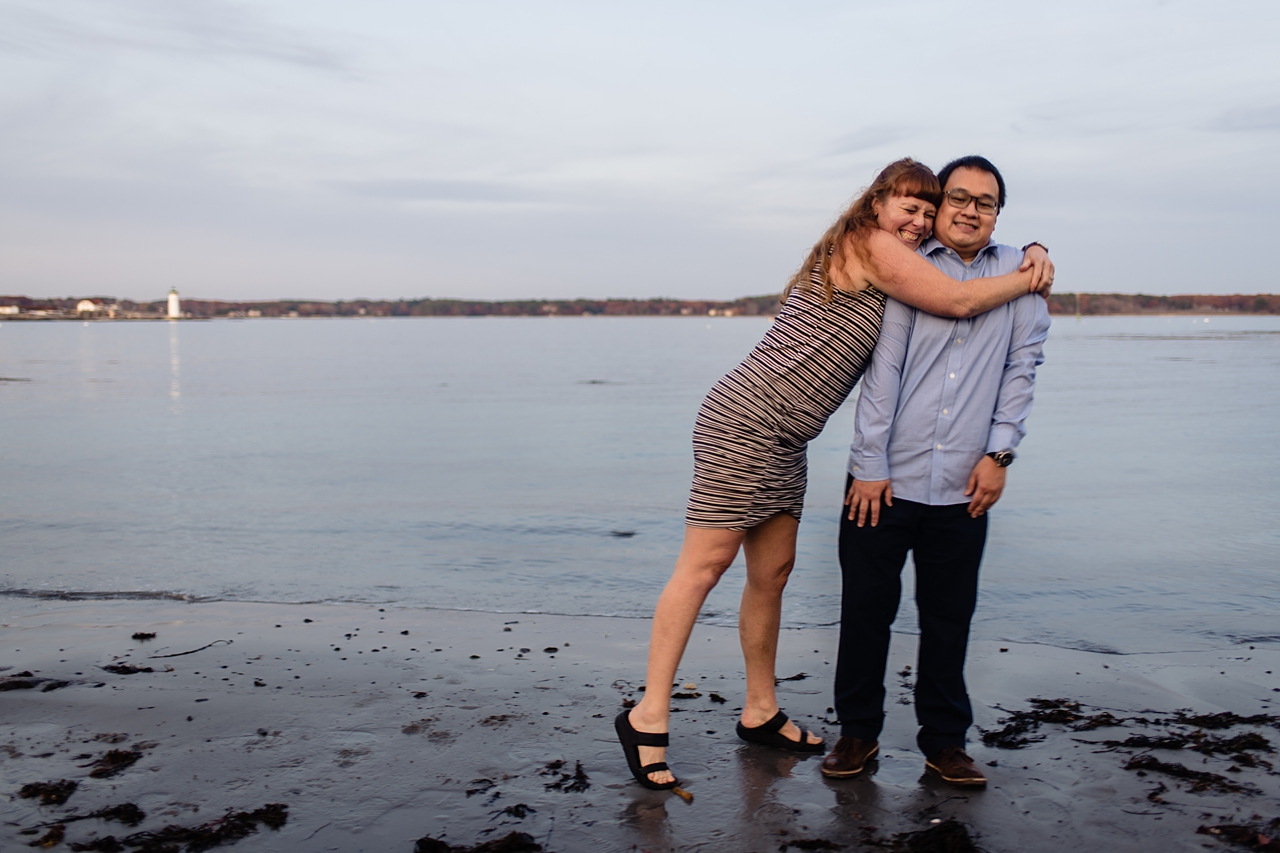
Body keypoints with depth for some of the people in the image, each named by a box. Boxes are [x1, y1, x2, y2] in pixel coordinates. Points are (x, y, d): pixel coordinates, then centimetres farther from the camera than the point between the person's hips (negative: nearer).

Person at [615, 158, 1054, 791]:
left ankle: (761, 712, 23)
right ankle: (648, 715, -4)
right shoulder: (870, 246, -8)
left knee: (772, 571, 12)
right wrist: (1028, 280, 4)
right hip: (746, 422, -10)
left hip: (783, 441, 10)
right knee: (707, 563, -9)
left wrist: (1030, 255, 11)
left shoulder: (894, 266, 21)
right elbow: (958, 302, -10)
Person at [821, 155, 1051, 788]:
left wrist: (998, 454, 1)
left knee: (949, 619, 8)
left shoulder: (1020, 273, 10)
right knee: (867, 610, 6)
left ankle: (944, 741, 23)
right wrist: (870, 465, -7)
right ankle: (857, 731, 22)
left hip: (963, 487, 2)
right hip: (885, 477, -1)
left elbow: (1022, 367, 9)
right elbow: (883, 369, -3)